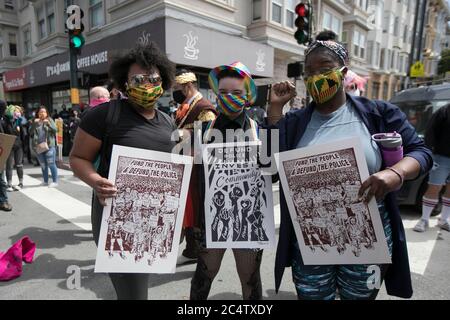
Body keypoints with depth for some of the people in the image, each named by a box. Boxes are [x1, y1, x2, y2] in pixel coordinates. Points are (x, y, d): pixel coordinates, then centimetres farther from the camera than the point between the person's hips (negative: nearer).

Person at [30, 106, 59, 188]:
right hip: (39, 147, 4)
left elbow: (55, 130, -7)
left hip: (49, 146, -4)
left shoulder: (50, 120, 5)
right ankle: (45, 181, 20)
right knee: (43, 165, 11)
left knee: (51, 164, -7)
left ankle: (55, 181, -3)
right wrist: (34, 124, -13)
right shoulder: (35, 122, 11)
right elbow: (31, 133, 1)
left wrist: (48, 124, -23)